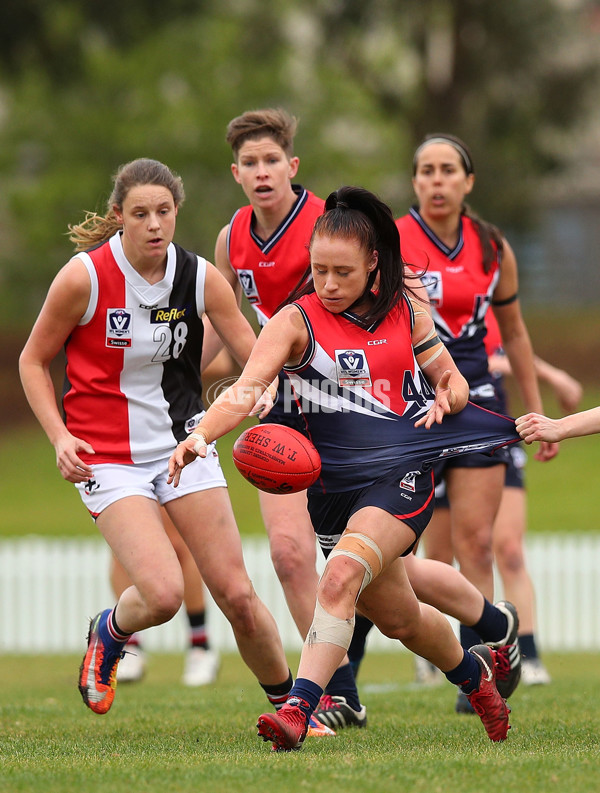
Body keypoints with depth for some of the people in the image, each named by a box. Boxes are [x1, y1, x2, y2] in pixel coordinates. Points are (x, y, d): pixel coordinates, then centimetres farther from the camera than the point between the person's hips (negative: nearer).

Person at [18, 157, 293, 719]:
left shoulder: (200, 277, -5)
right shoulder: (84, 276, -14)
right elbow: (33, 361, -2)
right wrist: (60, 437, -15)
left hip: (183, 442, 3)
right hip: (107, 456, -3)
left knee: (237, 594, -3)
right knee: (164, 594, -20)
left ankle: (287, 702, 18)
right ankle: (108, 635, 15)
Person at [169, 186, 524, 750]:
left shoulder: (405, 311, 4)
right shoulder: (296, 322, -4)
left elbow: (450, 379, 17)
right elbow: (246, 389, -19)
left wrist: (445, 399, -7)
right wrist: (201, 434, -38)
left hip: (401, 475, -2)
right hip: (334, 485, 2)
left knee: (340, 579, -27)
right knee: (398, 619, 15)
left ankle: (299, 710, -32)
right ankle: (471, 670, 45)